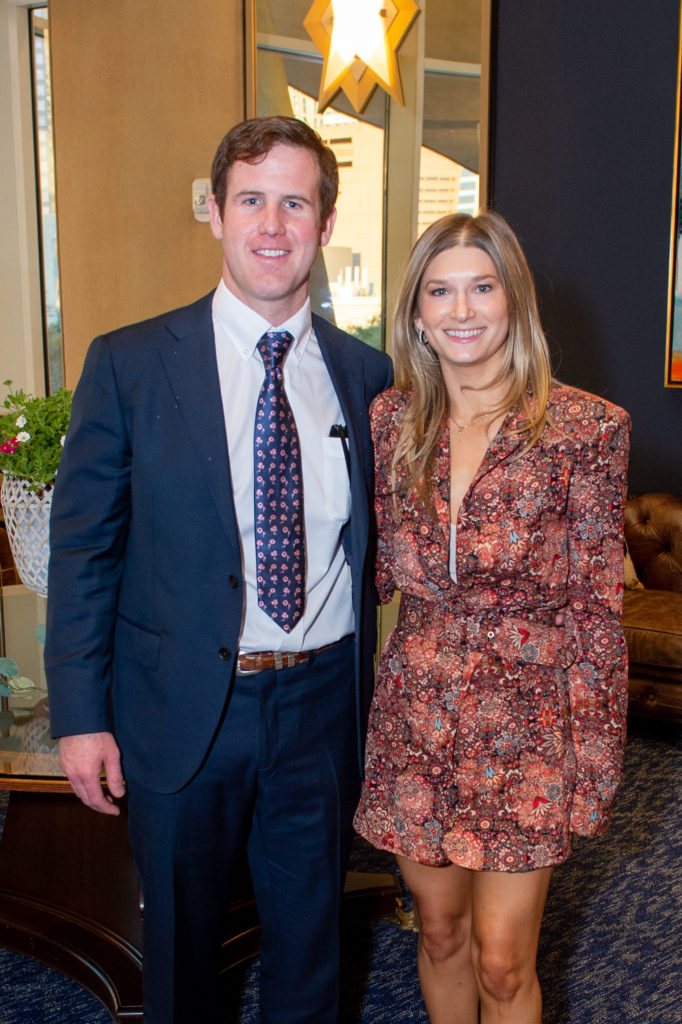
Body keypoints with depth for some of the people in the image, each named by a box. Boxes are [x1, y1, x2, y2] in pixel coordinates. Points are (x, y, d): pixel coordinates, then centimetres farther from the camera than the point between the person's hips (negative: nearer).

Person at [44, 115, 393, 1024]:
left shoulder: (367, 373, 1)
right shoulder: (128, 365, -7)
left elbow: (375, 539, 9)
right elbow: (82, 547, -5)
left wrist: (373, 691, 2)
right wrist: (80, 714, -7)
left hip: (323, 702, 2)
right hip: (185, 706, -2)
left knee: (310, 931, 22)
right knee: (181, 934, 20)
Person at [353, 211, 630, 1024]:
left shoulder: (585, 428, -9)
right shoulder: (391, 420, 1)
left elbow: (596, 605, -7)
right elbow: (382, 572, 8)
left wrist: (595, 752, -6)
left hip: (526, 720, -3)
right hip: (416, 714, 3)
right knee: (441, 933, 18)